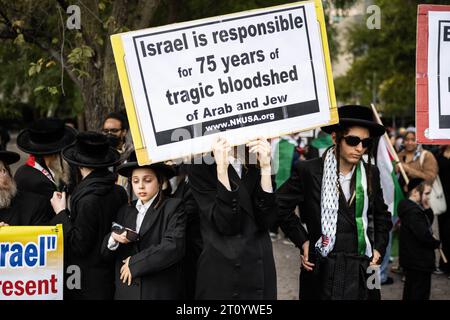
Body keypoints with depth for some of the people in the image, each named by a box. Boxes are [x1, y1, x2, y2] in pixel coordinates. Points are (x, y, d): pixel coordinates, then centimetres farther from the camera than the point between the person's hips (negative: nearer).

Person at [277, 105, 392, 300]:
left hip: (363, 270, 4)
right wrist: (302, 241, 0)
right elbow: (281, 204, 1)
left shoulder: (371, 174, 7)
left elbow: (382, 215, 21)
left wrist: (379, 248, 11)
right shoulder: (309, 171, -7)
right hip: (323, 273, -3)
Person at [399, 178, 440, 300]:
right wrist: (436, 243, -10)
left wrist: (427, 208, 0)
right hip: (419, 262, -11)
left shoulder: (412, 207, 8)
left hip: (411, 260, 11)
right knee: (420, 294, -4)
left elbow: (429, 223, 17)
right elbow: (423, 235, -29)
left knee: (410, 290, 20)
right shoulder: (413, 211, -25)